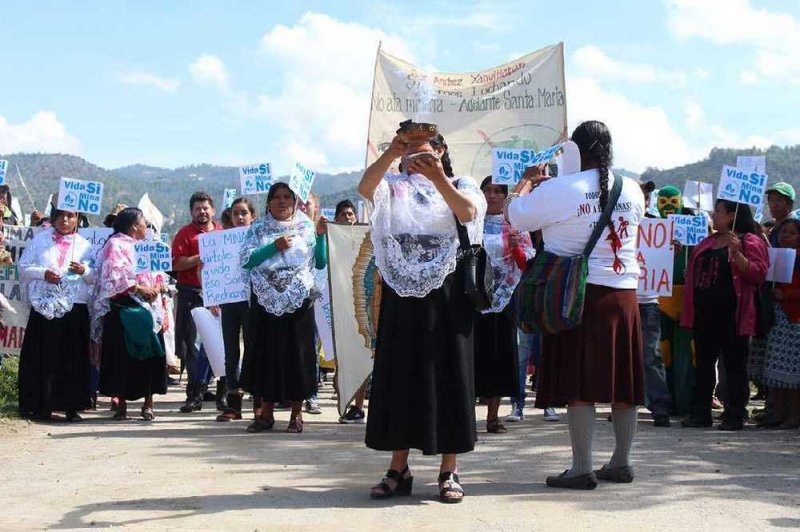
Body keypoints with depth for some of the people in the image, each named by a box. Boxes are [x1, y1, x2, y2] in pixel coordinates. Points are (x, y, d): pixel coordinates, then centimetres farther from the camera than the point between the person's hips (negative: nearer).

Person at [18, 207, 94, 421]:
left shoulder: (84, 245, 13)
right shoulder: (40, 240, 11)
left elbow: (96, 277, 8)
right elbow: (24, 268, 6)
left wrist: (84, 270, -12)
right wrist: (43, 273, -11)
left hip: (76, 309, 1)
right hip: (44, 307, -1)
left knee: (73, 359, -1)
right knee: (43, 357, -2)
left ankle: (71, 406, 4)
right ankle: (42, 406, 4)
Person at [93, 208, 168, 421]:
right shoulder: (115, 245, -4)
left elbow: (158, 272, 21)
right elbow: (113, 277, -14)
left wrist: (157, 287, -1)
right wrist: (139, 288, -16)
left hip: (148, 307, 7)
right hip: (123, 309, -7)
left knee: (149, 354, 3)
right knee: (123, 355, -6)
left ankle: (148, 403, 9)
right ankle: (121, 403, -1)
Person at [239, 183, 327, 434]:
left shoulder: (306, 227, 9)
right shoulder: (258, 228, 8)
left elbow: (320, 263, 4)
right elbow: (245, 260, -5)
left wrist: (320, 236, -7)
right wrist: (274, 247, -13)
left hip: (299, 300, 0)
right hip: (266, 300, 0)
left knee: (298, 353, 0)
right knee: (267, 352, 3)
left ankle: (296, 414, 8)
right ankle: (267, 412, 12)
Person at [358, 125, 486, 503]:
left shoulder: (460, 186, 8)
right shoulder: (394, 188, 11)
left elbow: (468, 211, -16)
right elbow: (365, 188, -12)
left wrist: (438, 178, -31)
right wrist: (390, 153, -27)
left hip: (447, 295, -2)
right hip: (401, 296, 2)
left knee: (448, 374, -1)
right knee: (399, 376, 3)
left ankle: (449, 470, 5)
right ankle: (398, 469, 9)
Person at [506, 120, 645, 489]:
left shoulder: (558, 190, -11)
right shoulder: (632, 190, 6)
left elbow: (512, 215, -2)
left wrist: (527, 180, 18)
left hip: (580, 293, -5)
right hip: (624, 293, 5)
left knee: (579, 383, -2)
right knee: (622, 380, 11)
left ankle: (582, 468, -2)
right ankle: (622, 462, 19)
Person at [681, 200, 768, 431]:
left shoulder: (751, 241, -4)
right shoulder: (709, 241, 19)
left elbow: (758, 273, -15)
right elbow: (695, 269, 31)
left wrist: (736, 254, -24)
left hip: (731, 315, -7)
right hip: (704, 314, 7)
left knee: (734, 365, 0)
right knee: (704, 363, 10)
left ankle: (735, 415, 4)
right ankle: (700, 412, 15)